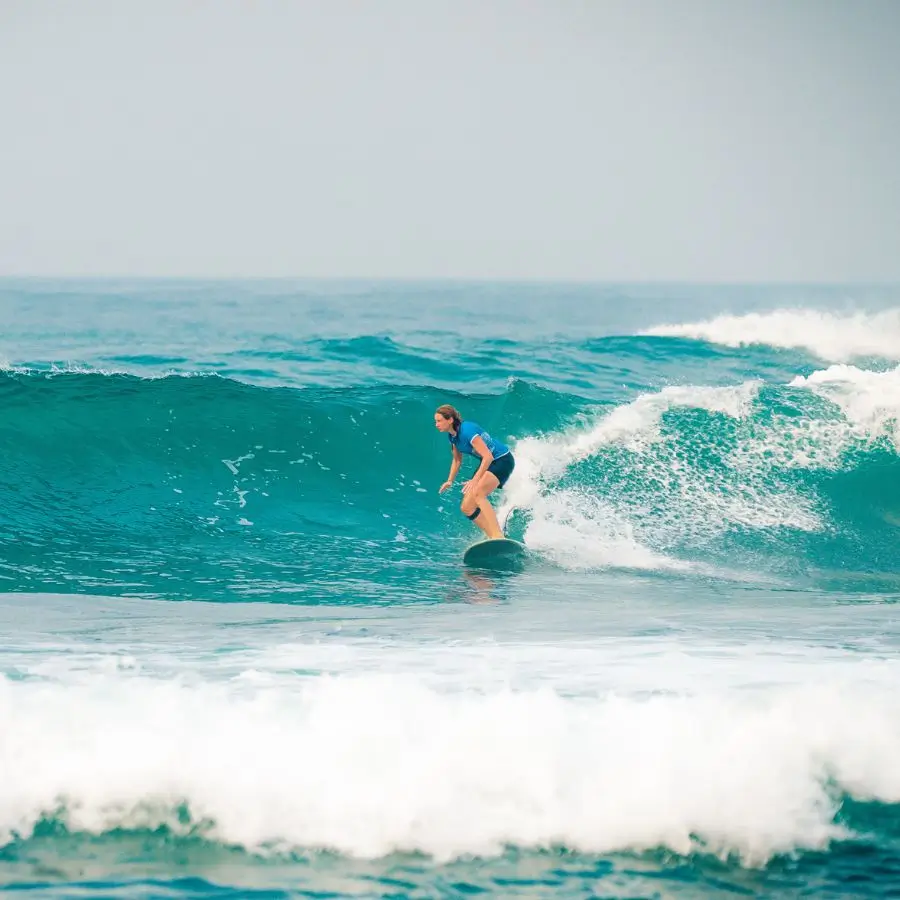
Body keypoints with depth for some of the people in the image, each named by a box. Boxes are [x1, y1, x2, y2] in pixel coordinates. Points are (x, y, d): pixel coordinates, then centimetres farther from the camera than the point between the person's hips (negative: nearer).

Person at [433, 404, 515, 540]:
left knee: (477, 493, -34)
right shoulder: (453, 435, 1)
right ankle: (494, 538, 4)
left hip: (502, 460, -10)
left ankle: (498, 536, -41)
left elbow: (488, 457, -30)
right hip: (486, 463, 10)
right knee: (467, 508, 3)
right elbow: (457, 459, 17)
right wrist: (450, 481, 7)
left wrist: (475, 480, -33)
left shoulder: (467, 430, -26)